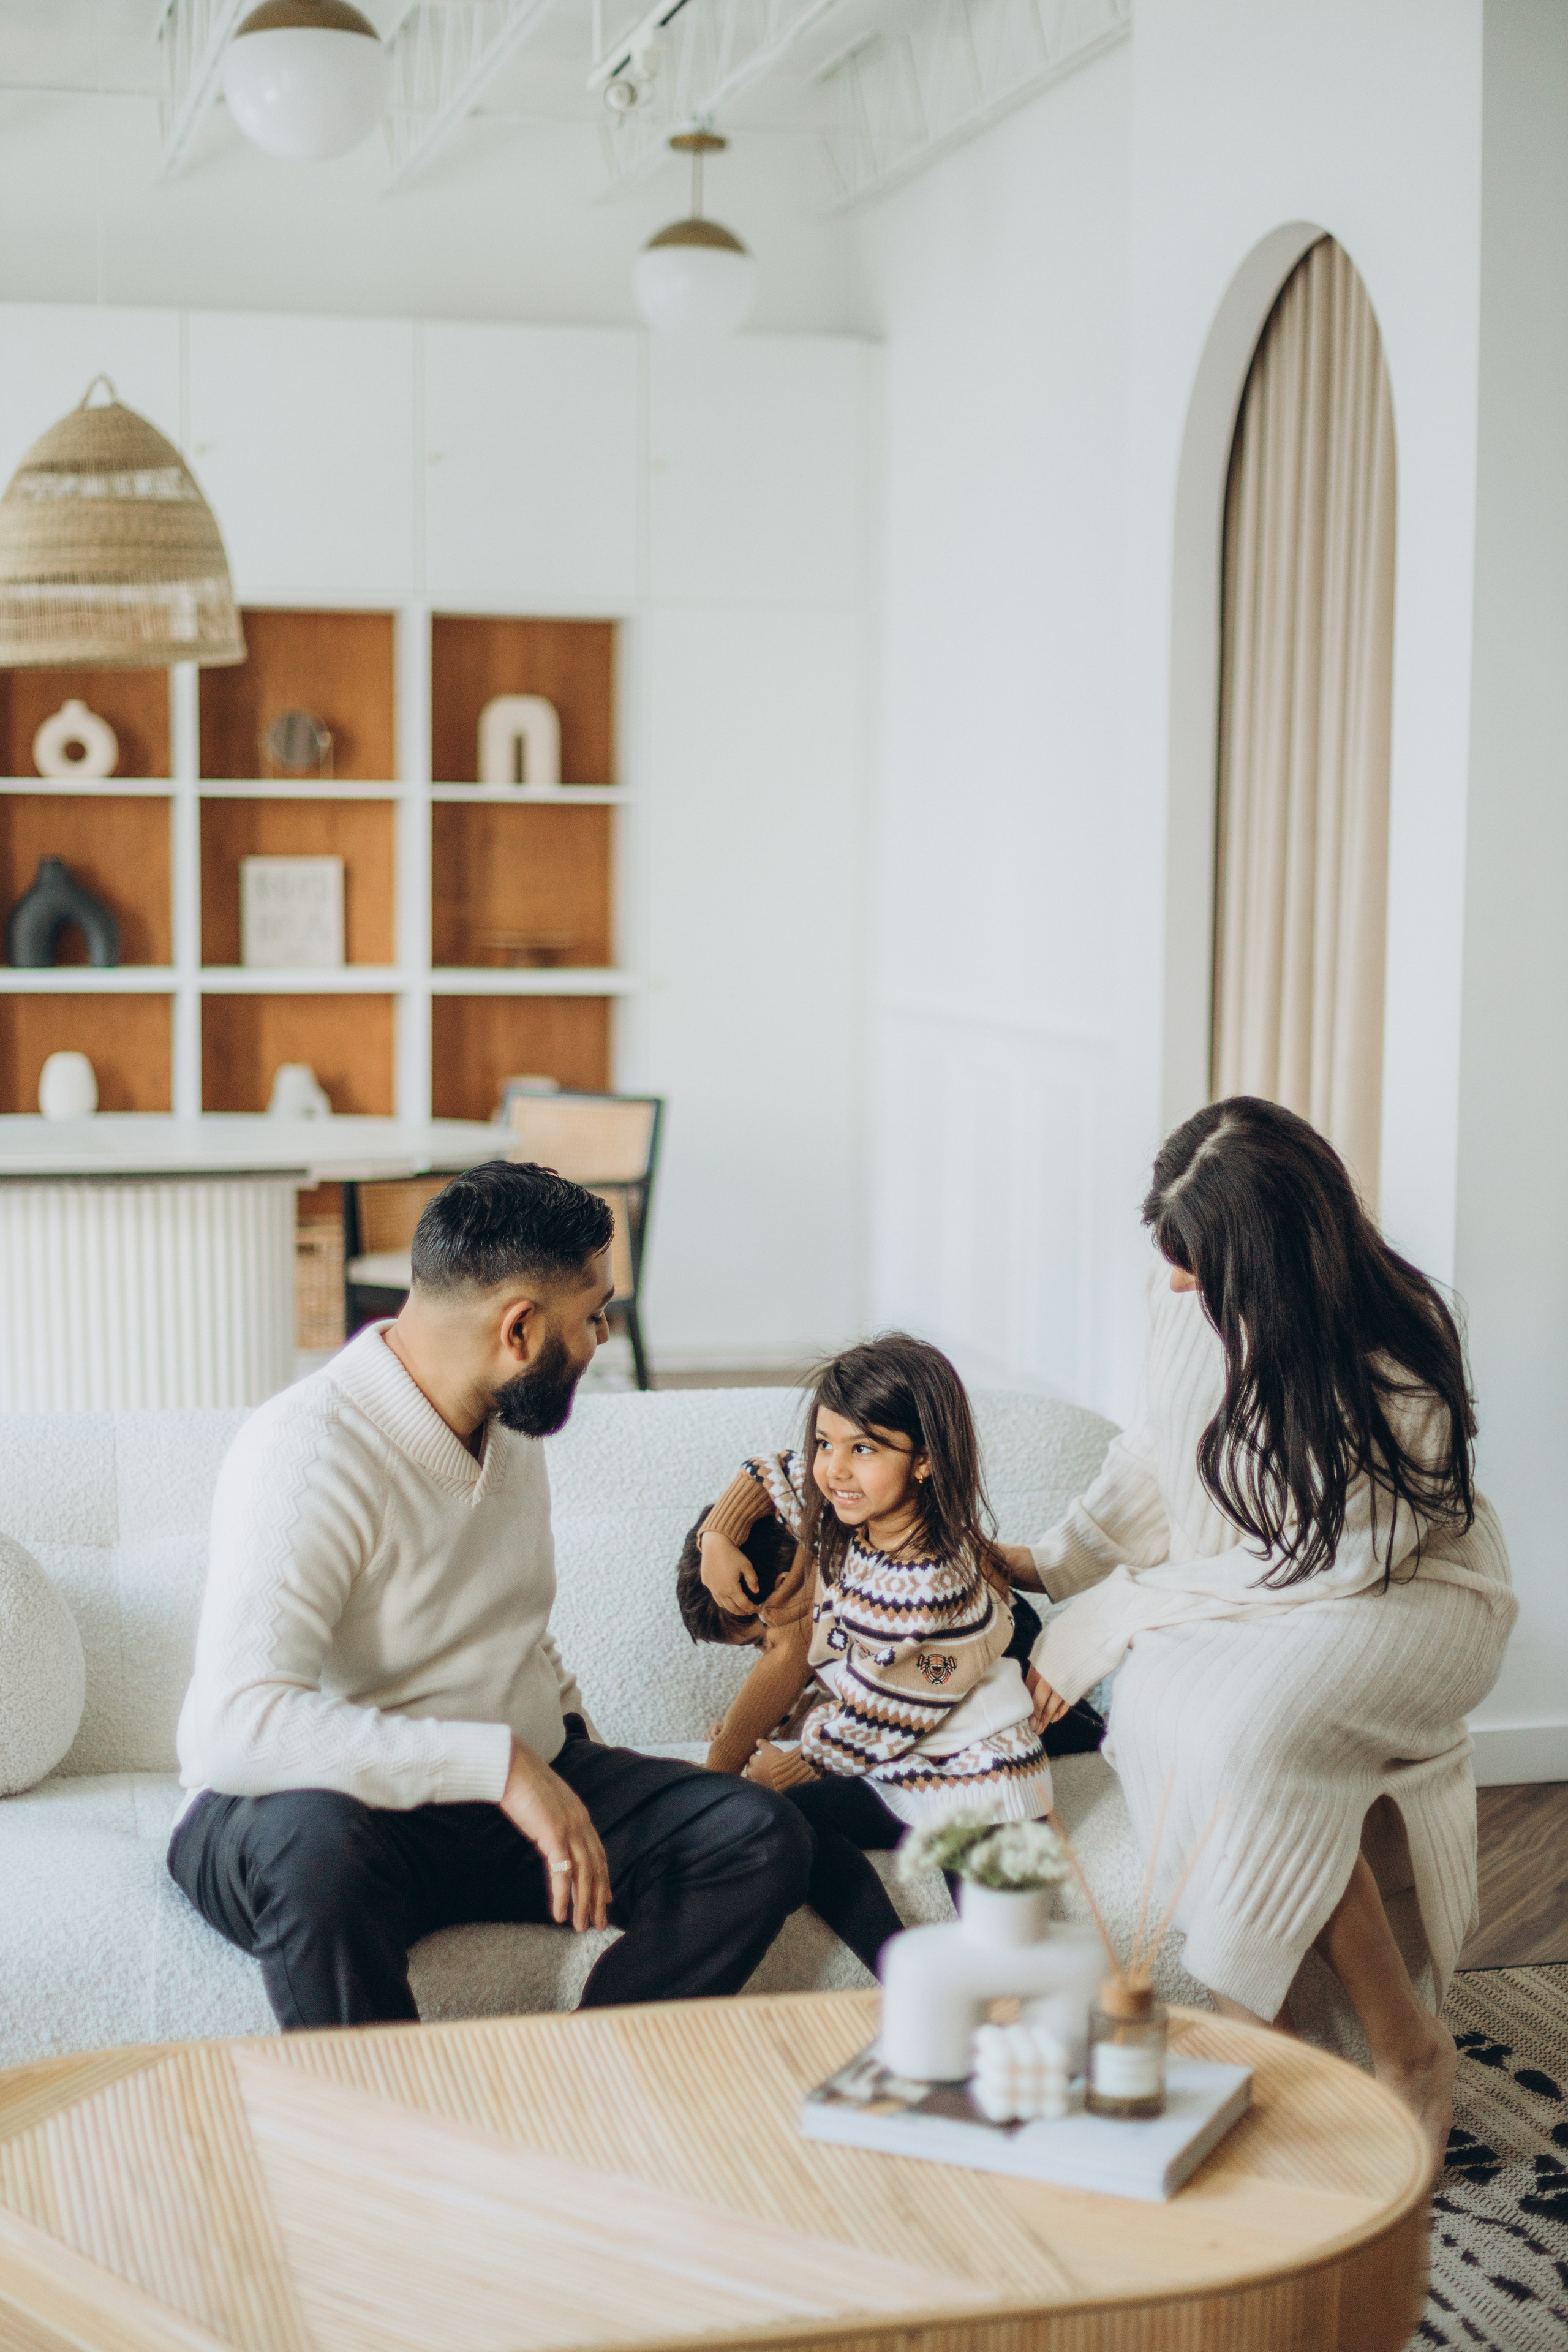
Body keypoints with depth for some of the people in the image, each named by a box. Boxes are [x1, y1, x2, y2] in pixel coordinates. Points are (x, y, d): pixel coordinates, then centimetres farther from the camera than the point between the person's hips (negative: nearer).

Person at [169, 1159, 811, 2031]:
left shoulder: (510, 1422, 7)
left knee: (763, 1836, -13)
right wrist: (501, 1762, -35)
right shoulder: (308, 1453, -21)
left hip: (526, 1784, 7)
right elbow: (236, 1725, -35)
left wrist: (577, 1752, 10)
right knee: (314, 1845, -41)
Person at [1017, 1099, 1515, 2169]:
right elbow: (1159, 1452, 9)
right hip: (1233, 1596, 6)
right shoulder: (1200, 1296, -8)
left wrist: (1110, 1618, -22)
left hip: (1413, 1594, -6)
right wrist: (1050, 1565, 3)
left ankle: (1406, 2048, -18)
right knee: (1159, 1702, -28)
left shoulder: (1397, 1378, -26)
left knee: (1245, 1725, -34)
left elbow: (1321, 1571, -23)